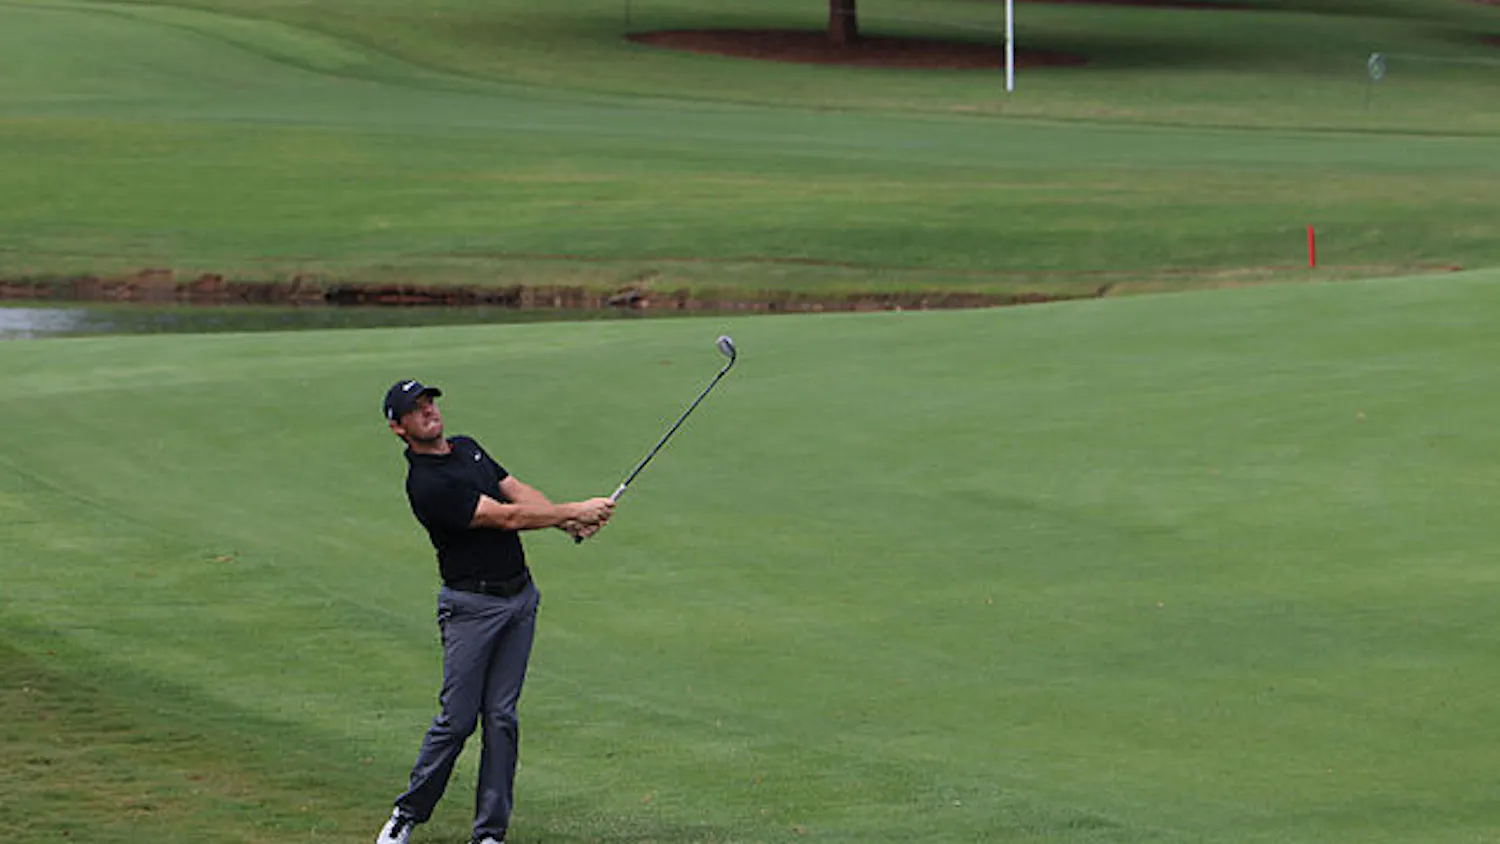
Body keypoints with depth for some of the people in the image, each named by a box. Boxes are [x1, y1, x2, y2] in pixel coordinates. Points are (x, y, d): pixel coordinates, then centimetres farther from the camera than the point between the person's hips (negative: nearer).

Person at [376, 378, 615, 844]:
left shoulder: (468, 449, 13)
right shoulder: (426, 483, -16)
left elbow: (517, 491, 7)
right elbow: (504, 517, -18)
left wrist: (570, 522, -11)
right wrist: (575, 511, -14)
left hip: (520, 596, 7)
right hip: (471, 606, -7)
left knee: (501, 715, 3)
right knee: (457, 718, -5)